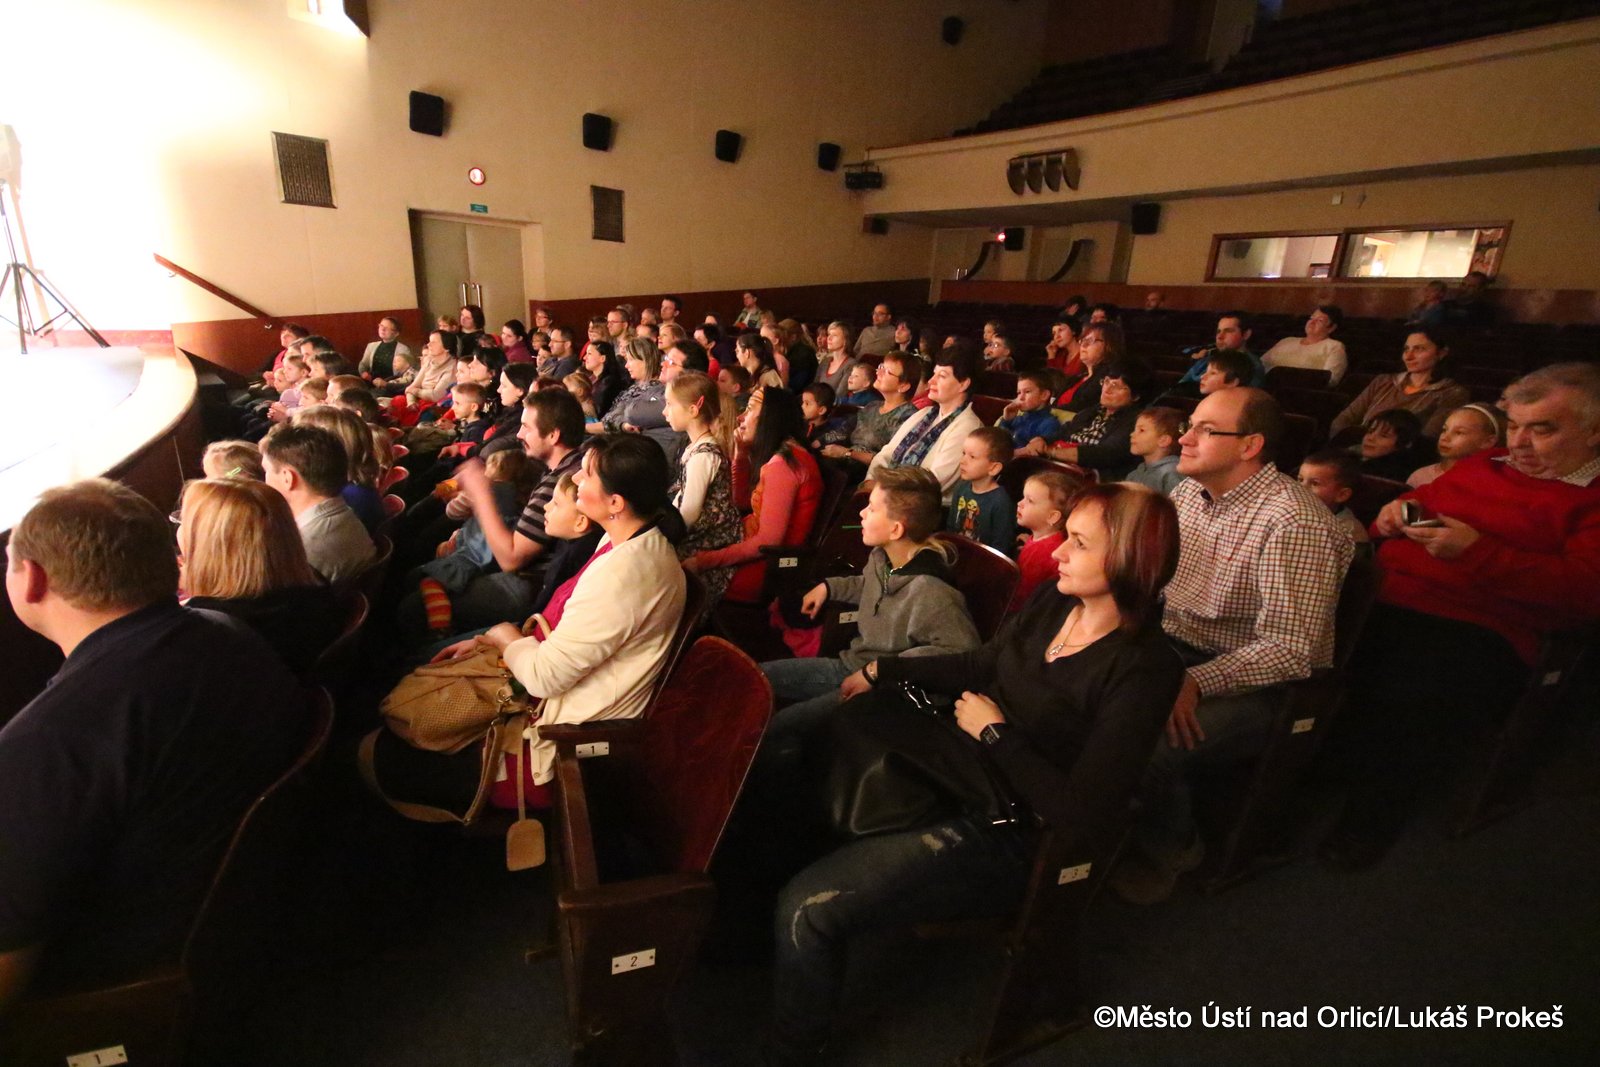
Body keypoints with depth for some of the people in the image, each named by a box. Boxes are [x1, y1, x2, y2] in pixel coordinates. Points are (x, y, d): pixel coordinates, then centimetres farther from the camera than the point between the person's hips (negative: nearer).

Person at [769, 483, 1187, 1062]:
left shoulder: (1141, 672, -22)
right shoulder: (1053, 601, -2)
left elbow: (1084, 819, -25)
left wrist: (996, 732, -18)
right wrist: (884, 670, 6)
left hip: (1005, 835, -8)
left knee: (807, 908, -20)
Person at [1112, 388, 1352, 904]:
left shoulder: (1295, 523, -20)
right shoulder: (1188, 493, 5)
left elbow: (1290, 651, -24)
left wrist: (1194, 683, -33)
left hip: (1256, 683, -7)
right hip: (1175, 650, 7)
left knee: (1146, 744, -29)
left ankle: (1168, 849, 6)